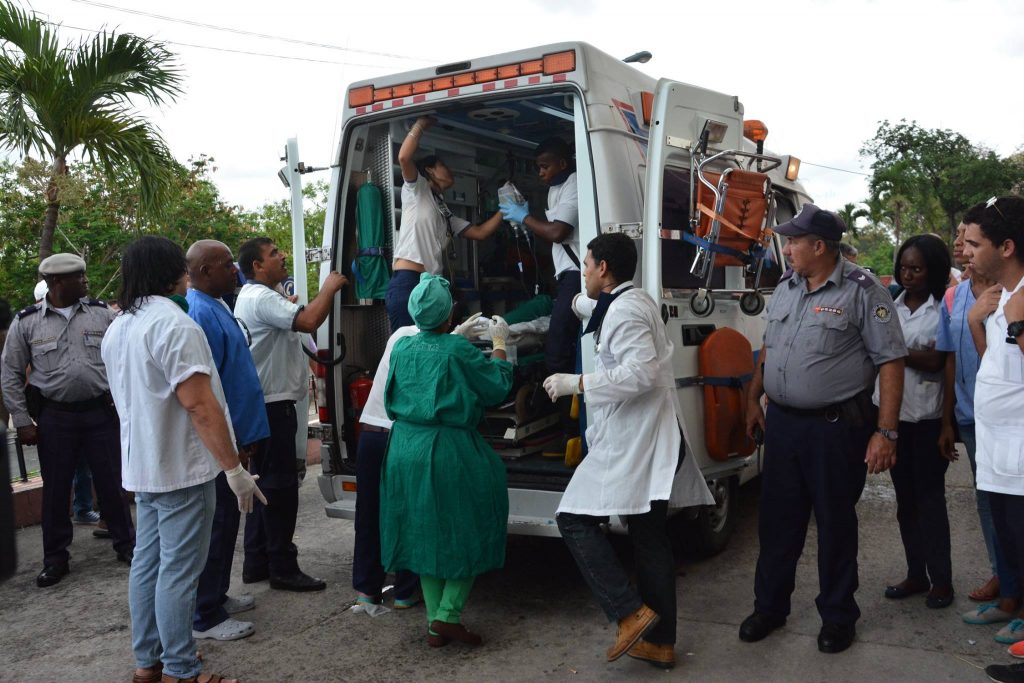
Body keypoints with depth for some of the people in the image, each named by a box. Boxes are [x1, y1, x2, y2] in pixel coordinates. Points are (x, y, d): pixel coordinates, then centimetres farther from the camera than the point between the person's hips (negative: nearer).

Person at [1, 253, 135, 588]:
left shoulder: (101, 313, -1)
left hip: (100, 411, 0)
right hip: (54, 417, 0)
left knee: (110, 482, 8)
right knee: (55, 488, 9)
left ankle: (126, 544, 24)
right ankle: (55, 558, 24)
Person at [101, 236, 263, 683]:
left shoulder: (116, 329, 12)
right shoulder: (174, 324, -18)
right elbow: (198, 405, -22)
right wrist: (234, 468, -19)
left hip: (141, 466, 9)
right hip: (181, 468, -9)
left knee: (147, 562, 15)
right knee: (177, 571, -2)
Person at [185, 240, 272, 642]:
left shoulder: (215, 307, 11)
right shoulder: (200, 314, -19)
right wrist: (230, 444, -20)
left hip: (231, 437, 10)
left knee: (225, 521, 18)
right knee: (215, 526, -1)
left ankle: (216, 597, 31)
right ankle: (206, 618, 10)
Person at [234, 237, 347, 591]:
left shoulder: (253, 297, 19)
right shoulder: (262, 298, -17)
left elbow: (297, 321, 27)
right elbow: (309, 321, -30)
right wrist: (329, 287, -16)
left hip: (264, 405, 11)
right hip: (273, 406, -11)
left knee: (266, 483, 15)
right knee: (281, 486, -5)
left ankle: (256, 563, 22)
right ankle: (283, 568, 3)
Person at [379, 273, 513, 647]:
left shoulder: (401, 347, 4)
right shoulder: (458, 350, -13)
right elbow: (497, 387, -2)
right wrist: (499, 344, 12)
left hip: (406, 450, 6)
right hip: (450, 450, -5)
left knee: (424, 534, 14)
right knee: (465, 532, 10)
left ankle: (434, 623, 21)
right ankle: (448, 614, 6)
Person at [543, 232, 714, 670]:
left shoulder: (624, 311, -14)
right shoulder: (632, 302, 17)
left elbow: (641, 372, -26)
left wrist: (576, 383, -19)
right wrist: (579, 303, 58)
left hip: (631, 443, -10)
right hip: (644, 442, 10)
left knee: (575, 520, -3)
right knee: (650, 538, 12)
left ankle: (632, 613, -6)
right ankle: (659, 642, 19)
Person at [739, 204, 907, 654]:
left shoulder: (863, 292, -11)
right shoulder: (785, 288, 9)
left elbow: (890, 363, -13)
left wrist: (885, 432, -17)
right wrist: (754, 399, 15)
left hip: (837, 427, -6)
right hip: (782, 422, 6)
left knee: (835, 523, 8)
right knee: (776, 519, 13)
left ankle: (837, 616, 27)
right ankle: (769, 606, 29)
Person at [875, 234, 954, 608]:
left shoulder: (942, 311, -6)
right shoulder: (890, 307, 9)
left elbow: (935, 361, -17)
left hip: (927, 418, -5)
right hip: (892, 413, 5)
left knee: (930, 497, 0)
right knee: (905, 497, 11)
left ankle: (941, 580, 12)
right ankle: (916, 574, 22)